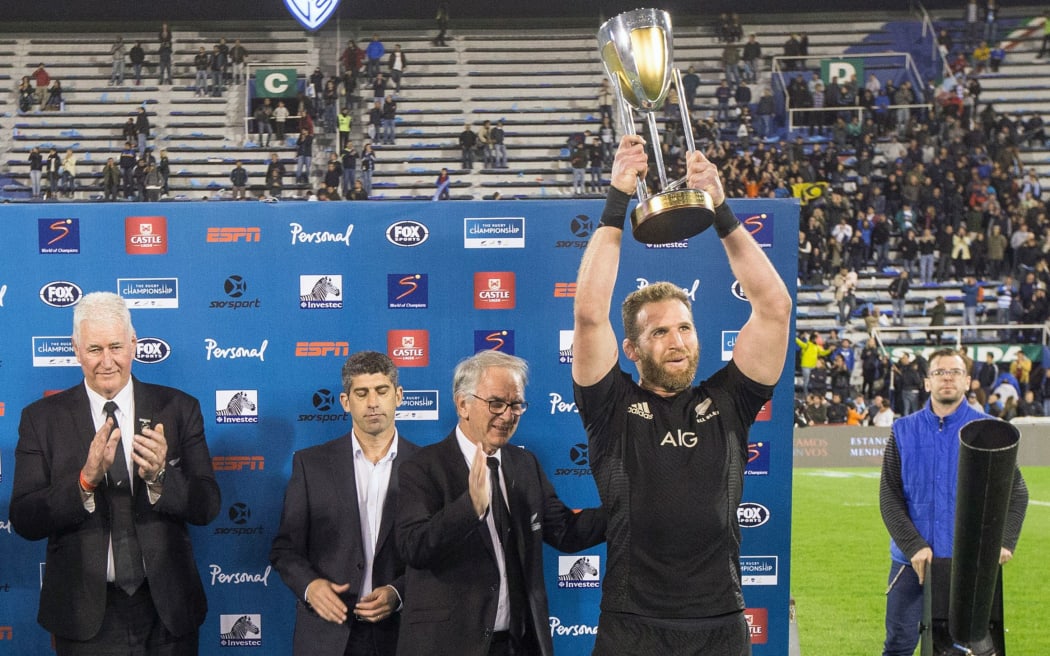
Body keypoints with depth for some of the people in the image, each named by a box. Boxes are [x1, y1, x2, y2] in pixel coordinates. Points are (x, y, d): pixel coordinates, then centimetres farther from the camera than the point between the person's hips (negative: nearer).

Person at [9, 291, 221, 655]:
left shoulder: (179, 409, 1)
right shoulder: (42, 418, -2)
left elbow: (207, 506, -3)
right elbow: (24, 520, -9)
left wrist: (159, 475, -22)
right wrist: (86, 480, -25)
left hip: (167, 609, 1)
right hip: (86, 612, -1)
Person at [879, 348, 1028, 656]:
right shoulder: (904, 431, 2)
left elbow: (1016, 491, 2)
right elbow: (889, 495, -2)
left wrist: (1005, 541, -14)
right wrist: (913, 546, -15)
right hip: (912, 559, 0)